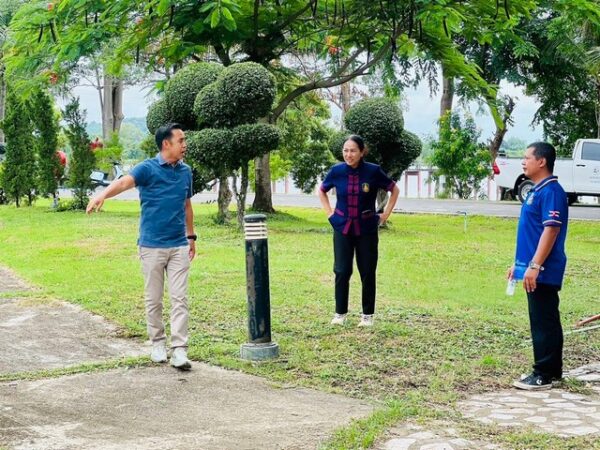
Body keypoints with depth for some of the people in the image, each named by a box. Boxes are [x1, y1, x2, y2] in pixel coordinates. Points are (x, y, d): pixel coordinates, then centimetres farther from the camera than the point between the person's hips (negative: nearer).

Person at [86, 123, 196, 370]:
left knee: (179, 298, -3)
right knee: (153, 299, 7)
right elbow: (124, 182, -27)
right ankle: (158, 343, 22)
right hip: (152, 246, -3)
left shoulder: (185, 171, 9)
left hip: (179, 245, 3)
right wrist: (103, 194, -47)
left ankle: (179, 350, -3)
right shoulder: (147, 168, -8)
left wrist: (191, 236, 25)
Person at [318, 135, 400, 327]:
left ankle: (368, 315, 16)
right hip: (342, 228, 1)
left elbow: (394, 189, 5)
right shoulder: (337, 171, -5)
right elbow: (322, 191, 15)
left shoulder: (373, 171, -10)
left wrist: (386, 213, 2)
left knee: (367, 272, 5)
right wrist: (329, 212, 7)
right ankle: (340, 313, 13)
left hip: (367, 229, -1)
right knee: (342, 271, 0)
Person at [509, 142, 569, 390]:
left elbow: (551, 230, -22)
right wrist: (519, 263, 22)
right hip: (536, 271, 10)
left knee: (544, 322, -5)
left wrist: (534, 266, -24)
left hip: (544, 271, -10)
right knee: (545, 321, 15)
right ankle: (551, 370, 22)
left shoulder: (551, 191, -15)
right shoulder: (536, 191, 16)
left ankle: (543, 375, 0)